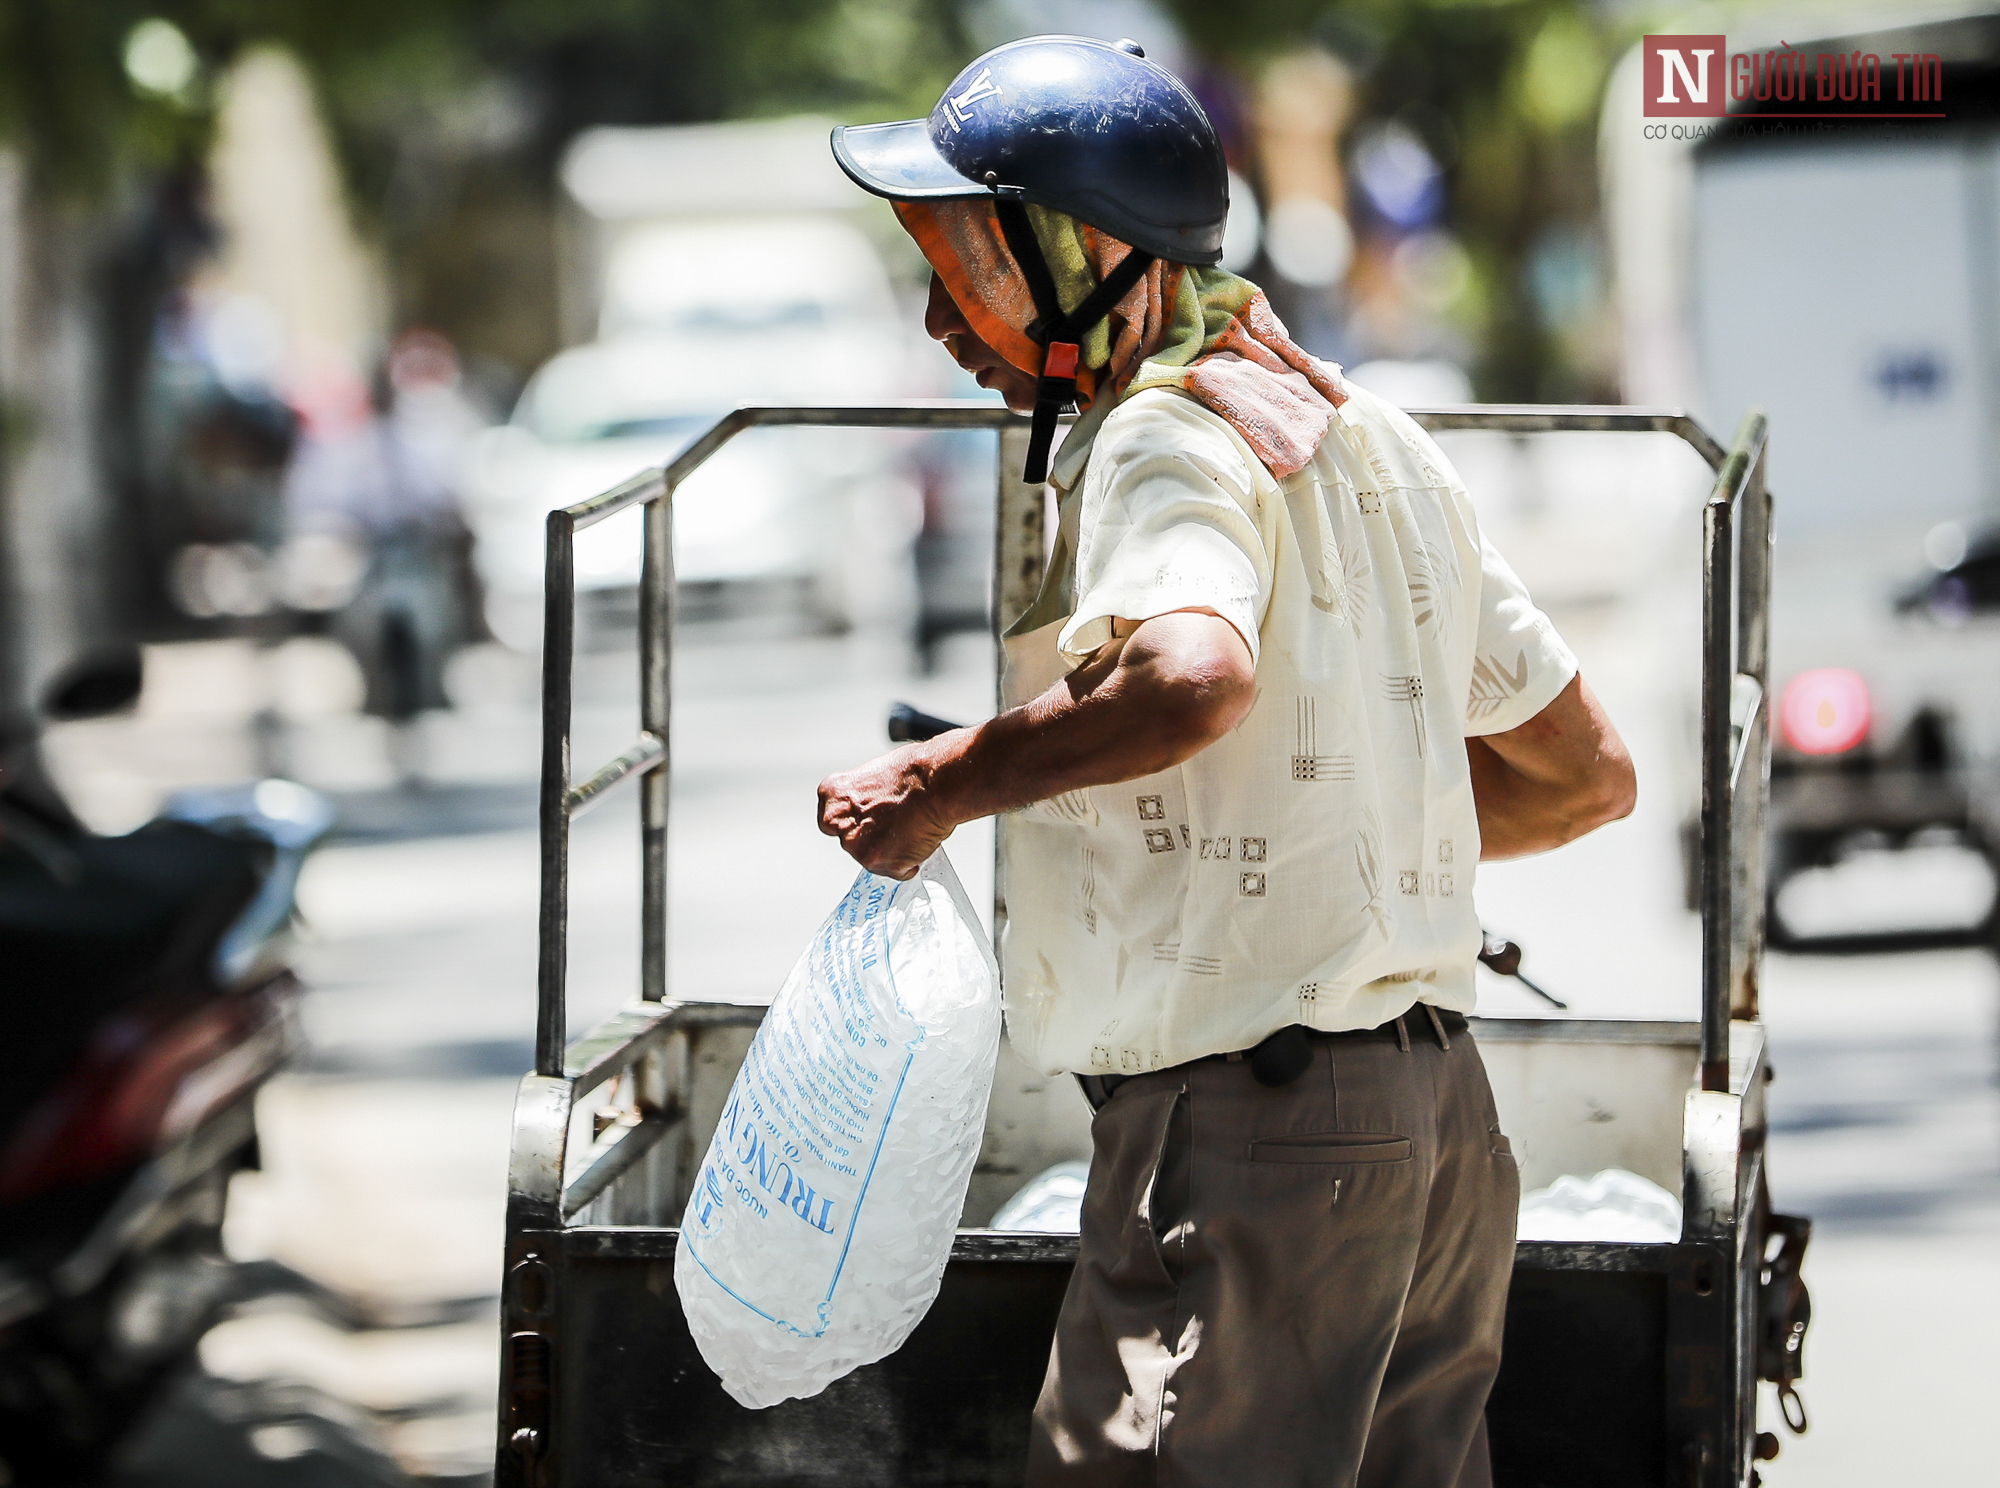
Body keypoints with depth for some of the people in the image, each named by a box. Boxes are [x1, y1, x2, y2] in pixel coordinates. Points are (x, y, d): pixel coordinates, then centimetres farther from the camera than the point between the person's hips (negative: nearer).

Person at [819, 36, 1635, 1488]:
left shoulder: (1174, 434, -10)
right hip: (1439, 1116, 10)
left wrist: (938, 784, -21)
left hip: (1247, 1120, -10)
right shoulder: (1372, 440, 18)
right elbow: (1587, 772, 24)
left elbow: (1195, 675, -34)